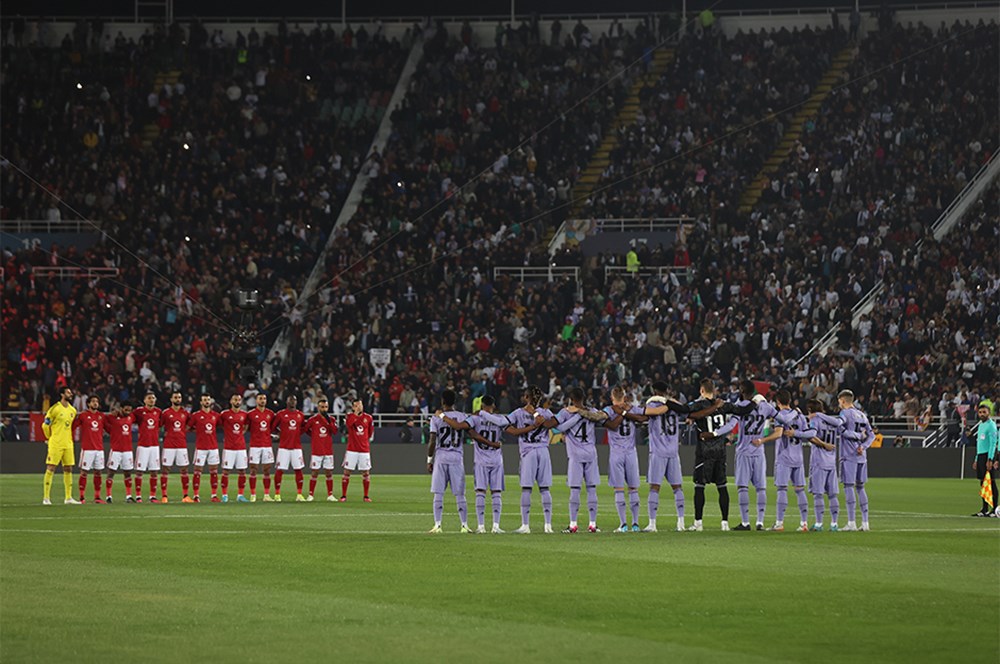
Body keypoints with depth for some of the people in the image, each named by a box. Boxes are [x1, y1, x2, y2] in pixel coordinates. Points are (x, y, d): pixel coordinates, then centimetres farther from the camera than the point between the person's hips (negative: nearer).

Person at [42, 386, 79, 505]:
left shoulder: (73, 410, 11)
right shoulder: (55, 409, -9)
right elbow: (45, 425, -3)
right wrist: (50, 438, 7)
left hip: (68, 444, 6)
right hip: (55, 445, -6)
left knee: (68, 469, 6)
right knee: (50, 469, -6)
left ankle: (69, 498, 12)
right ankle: (46, 498, -5)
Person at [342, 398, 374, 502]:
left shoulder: (368, 417, 4)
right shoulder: (350, 416, -1)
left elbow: (370, 432, 18)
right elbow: (348, 424, -26)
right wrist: (356, 413, -22)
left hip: (364, 449, 2)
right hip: (352, 449, -2)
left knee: (366, 473, 3)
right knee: (347, 472, -2)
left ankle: (366, 496, 10)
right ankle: (343, 495, 4)